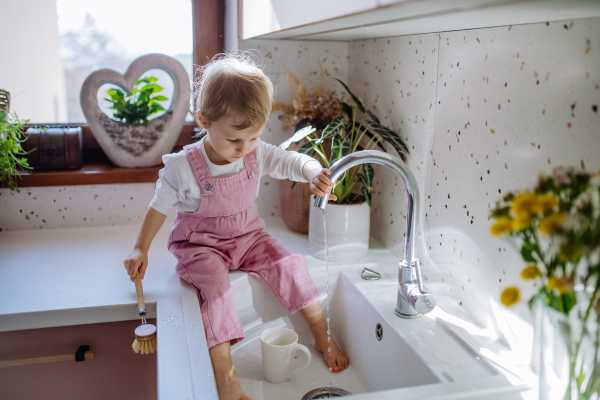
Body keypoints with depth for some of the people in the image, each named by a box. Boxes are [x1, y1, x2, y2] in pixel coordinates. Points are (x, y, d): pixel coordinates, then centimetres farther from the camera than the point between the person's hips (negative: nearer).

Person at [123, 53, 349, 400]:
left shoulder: (257, 154, -9)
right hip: (201, 245, -3)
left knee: (290, 264, -14)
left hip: (248, 238, 4)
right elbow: (160, 207, -6)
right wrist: (141, 249, -4)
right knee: (213, 281, -32)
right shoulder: (182, 167, -17)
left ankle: (324, 338, 4)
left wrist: (314, 173, -37)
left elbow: (292, 161, -13)